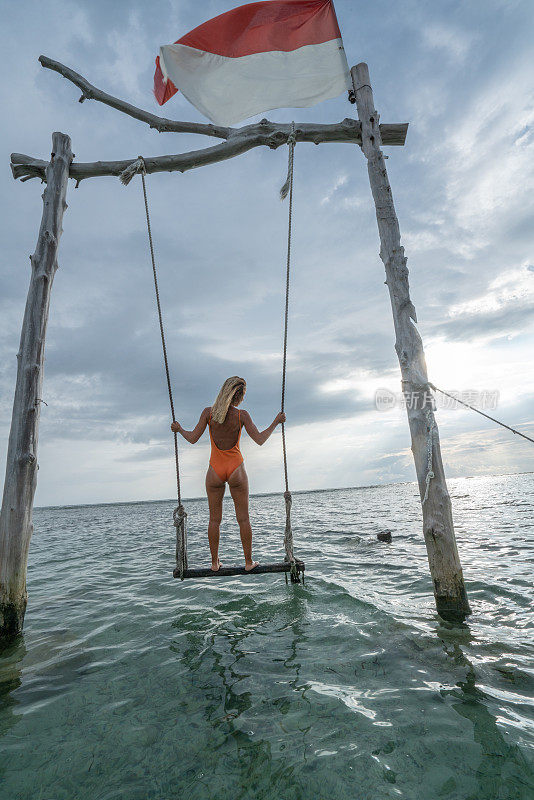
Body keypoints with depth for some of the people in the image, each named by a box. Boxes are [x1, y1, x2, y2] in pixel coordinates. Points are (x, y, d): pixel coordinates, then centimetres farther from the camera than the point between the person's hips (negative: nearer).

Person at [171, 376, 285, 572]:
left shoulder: (208, 412, -5)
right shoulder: (242, 415, -10)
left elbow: (193, 439, -4)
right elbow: (260, 440, -10)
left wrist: (179, 429, 15)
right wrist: (276, 422, 2)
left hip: (215, 471, 2)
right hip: (236, 469, -1)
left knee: (214, 519, 14)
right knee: (243, 518, 10)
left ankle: (215, 563, 23)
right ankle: (248, 562, 19)